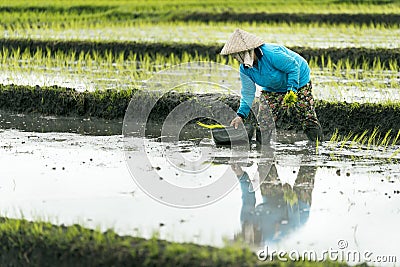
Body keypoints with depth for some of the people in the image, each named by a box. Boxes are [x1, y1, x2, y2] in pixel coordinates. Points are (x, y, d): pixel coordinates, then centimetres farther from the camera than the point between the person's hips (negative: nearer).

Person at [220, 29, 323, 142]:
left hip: (298, 82, -6)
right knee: (264, 120, -7)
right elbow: (248, 93, -5)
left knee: (308, 119, -6)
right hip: (272, 89, 6)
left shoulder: (271, 54, -36)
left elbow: (293, 67, -26)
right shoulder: (244, 69, -13)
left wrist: (291, 91, -31)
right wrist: (241, 115, -15)